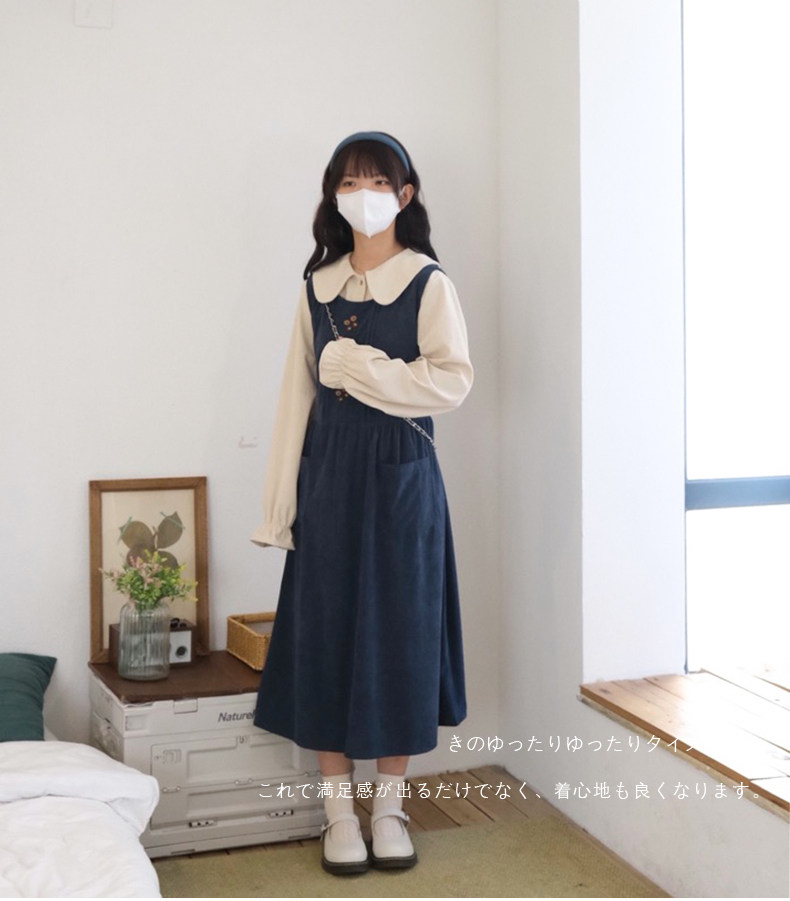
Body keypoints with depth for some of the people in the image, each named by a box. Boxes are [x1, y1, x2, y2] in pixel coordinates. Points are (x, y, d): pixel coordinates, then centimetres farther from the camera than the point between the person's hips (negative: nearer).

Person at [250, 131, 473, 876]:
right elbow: (298, 395, 5)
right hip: (328, 476, 3)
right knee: (326, 633, 3)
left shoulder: (428, 284, -2)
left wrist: (353, 365, -15)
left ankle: (390, 805, 18)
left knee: (399, 633, 3)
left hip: (400, 476, -3)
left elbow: (452, 382, -15)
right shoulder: (317, 286, 8)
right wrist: (280, 500, 0)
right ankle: (338, 808, 16)